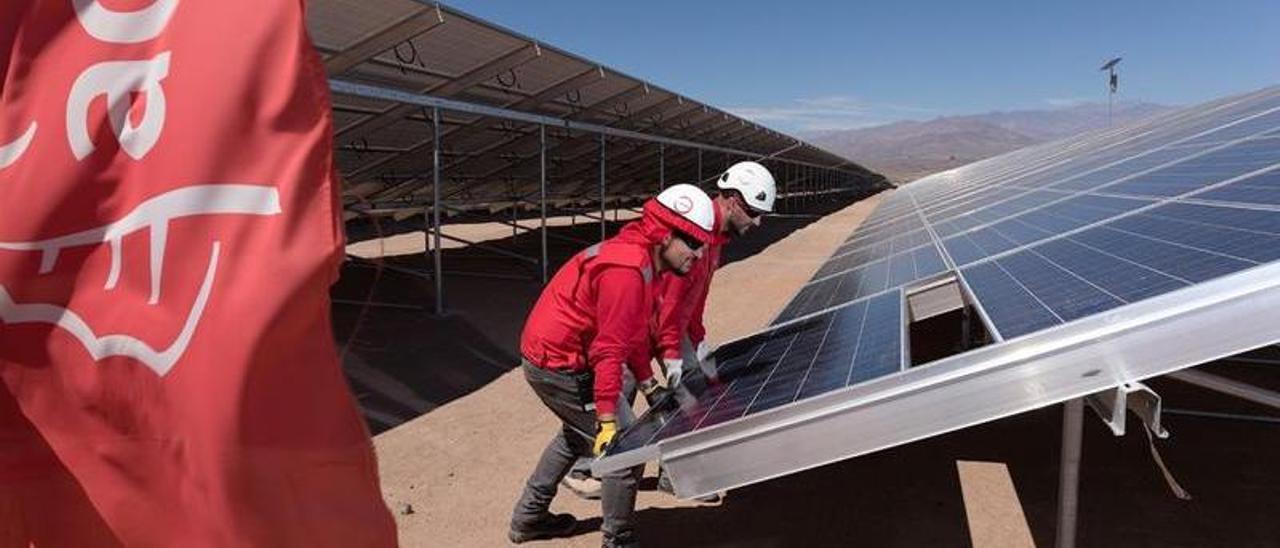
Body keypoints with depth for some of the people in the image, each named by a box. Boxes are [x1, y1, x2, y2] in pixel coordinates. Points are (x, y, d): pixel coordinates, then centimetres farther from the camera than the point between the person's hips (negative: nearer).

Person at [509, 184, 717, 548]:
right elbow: (608, 350, -28)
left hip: (546, 354, 11)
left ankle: (529, 518, 42)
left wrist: (649, 385, 16)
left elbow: (636, 331, 14)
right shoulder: (627, 270, -26)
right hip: (559, 366, -11)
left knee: (578, 431, 30)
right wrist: (608, 421, -26)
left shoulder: (639, 258, 6)